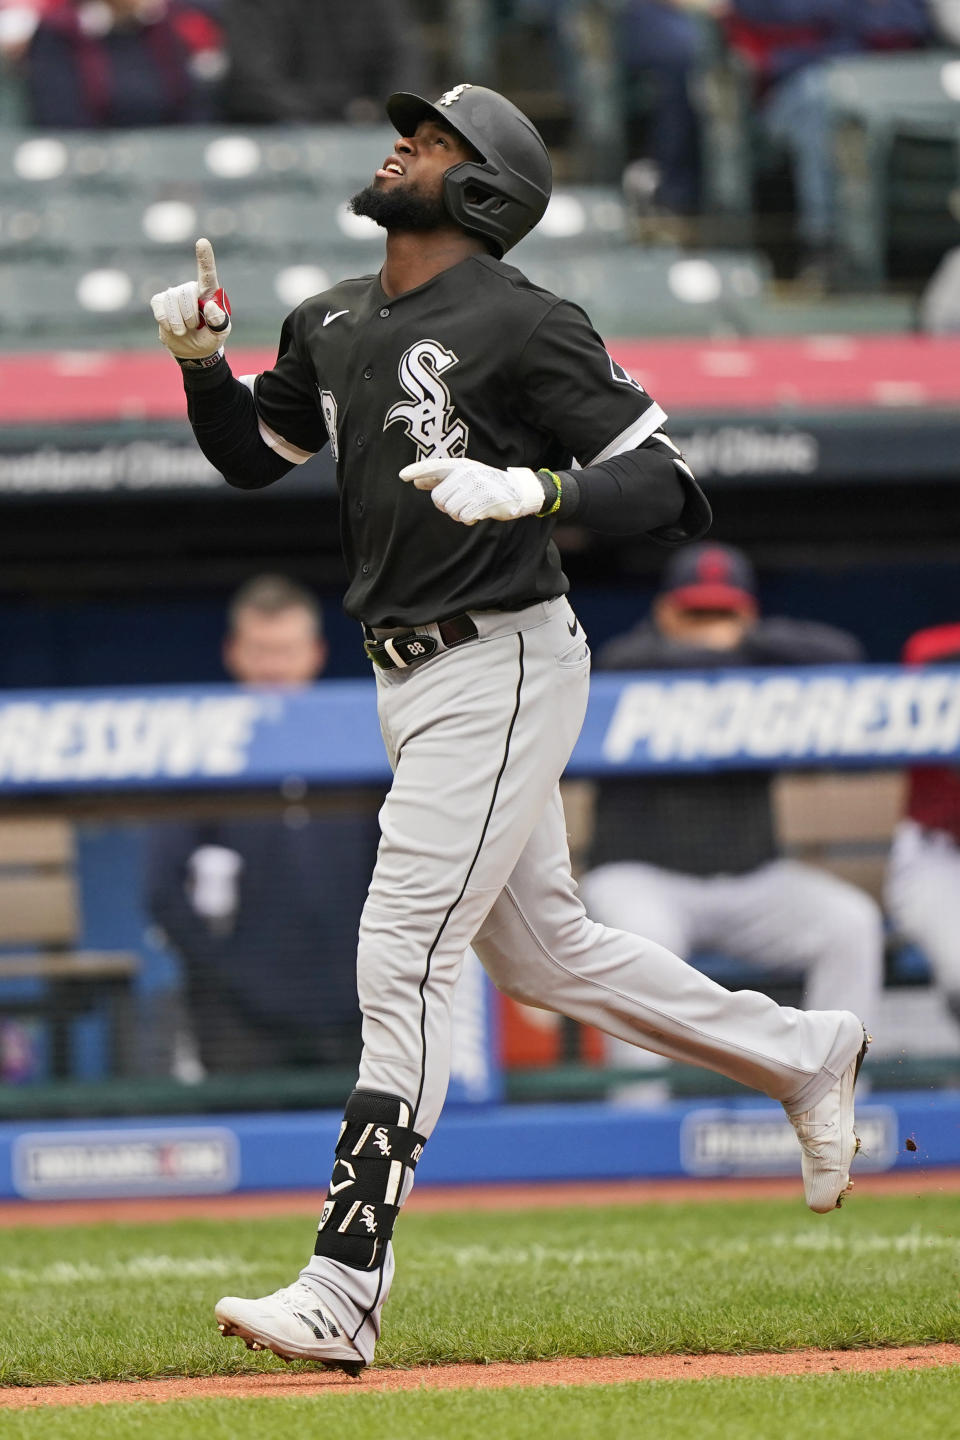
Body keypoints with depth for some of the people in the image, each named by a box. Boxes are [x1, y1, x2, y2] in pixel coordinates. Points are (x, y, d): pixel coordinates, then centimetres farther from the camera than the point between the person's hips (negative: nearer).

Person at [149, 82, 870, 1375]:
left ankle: (343, 1294, -13)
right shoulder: (333, 325, 12)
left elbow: (666, 484, -15)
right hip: (412, 680, 9)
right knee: (546, 954, 18)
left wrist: (532, 489, -31)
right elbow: (252, 455, 25)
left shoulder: (520, 324, -12)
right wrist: (201, 359, 6)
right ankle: (802, 1054, 36)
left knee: (403, 965, -12)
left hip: (501, 670, -9)